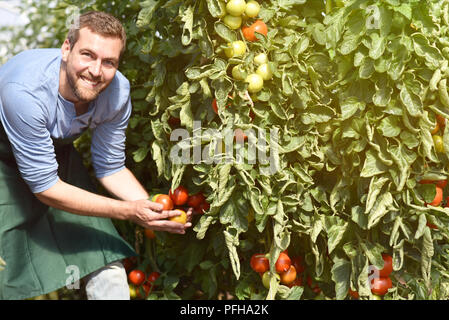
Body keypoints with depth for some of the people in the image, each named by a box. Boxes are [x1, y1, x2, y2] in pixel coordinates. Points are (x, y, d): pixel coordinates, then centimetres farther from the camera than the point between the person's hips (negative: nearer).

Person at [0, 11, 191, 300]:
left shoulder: (117, 91, -23)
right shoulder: (26, 91, -38)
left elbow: (110, 168, -9)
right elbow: (45, 187, -32)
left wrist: (154, 208, -26)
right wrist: (128, 211, -34)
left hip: (57, 150, 5)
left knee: (107, 266, -1)